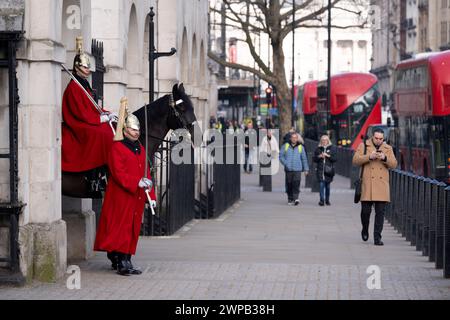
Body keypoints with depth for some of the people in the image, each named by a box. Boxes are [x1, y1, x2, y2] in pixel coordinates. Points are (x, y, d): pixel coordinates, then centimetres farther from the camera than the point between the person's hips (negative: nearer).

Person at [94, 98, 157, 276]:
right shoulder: (117, 148, -8)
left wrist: (151, 195, 12)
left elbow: (146, 173, 19)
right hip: (121, 197, -8)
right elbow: (118, 173, -17)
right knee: (121, 228, -9)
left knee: (133, 229, 9)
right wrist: (137, 182, -26)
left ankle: (125, 261, 17)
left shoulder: (140, 149, 17)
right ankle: (121, 262, -10)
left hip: (137, 198, 8)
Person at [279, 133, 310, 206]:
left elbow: (304, 159, 13)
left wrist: (306, 169, 9)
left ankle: (296, 198, -21)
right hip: (288, 169, 1)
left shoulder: (300, 147, 10)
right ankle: (290, 199, 13)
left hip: (297, 169, -1)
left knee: (296, 183, -15)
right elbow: (281, 156, 9)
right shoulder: (285, 146, 9)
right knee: (289, 185, 3)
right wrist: (285, 163, -6)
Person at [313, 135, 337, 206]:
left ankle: (327, 200, 21)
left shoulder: (331, 149, 7)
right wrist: (319, 156, -8)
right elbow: (314, 159, 10)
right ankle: (322, 200, -14)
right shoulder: (318, 149, 10)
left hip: (328, 170, 0)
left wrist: (328, 156, -12)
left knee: (327, 186, 7)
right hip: (320, 170, 0)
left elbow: (334, 159, 0)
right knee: (321, 185, -11)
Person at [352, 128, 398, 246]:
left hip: (382, 185, 2)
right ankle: (365, 230, 27)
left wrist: (385, 158, -14)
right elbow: (355, 160, -4)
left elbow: (394, 165, 5)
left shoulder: (388, 148, 13)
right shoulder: (363, 145, 7)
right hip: (367, 184, -2)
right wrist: (369, 157, -17)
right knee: (365, 210, -1)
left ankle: (377, 237, 0)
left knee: (380, 212, -3)